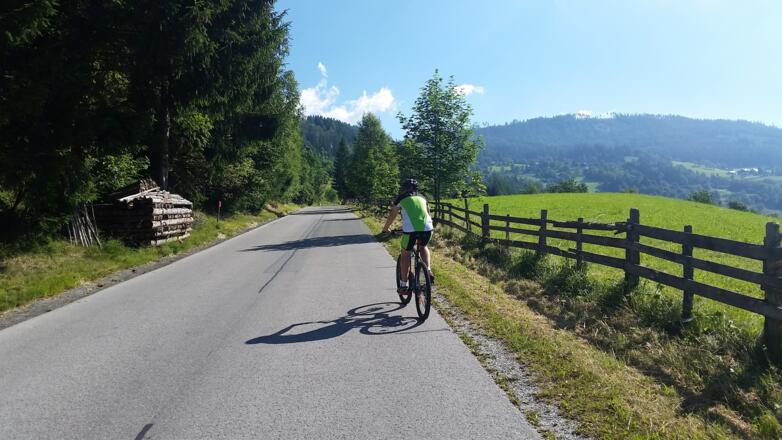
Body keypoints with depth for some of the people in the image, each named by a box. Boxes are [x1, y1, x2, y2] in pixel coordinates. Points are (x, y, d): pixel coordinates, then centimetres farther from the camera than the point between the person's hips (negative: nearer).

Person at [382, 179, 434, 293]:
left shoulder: (401, 198, 18)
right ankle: (428, 271, 12)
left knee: (405, 254, 17)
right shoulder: (422, 198, 27)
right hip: (427, 228, 3)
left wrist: (385, 229, 44)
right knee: (423, 247, 32)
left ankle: (403, 285, 16)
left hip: (410, 229, -3)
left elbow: (392, 216, 28)